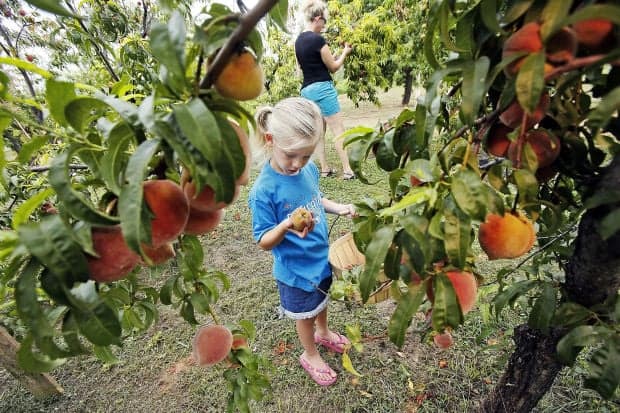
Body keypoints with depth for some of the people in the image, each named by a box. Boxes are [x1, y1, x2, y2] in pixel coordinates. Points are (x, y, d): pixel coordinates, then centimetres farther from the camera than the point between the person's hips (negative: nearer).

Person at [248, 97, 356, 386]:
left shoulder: (309, 169, -12)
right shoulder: (263, 190, -30)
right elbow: (264, 242, -23)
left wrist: (338, 208, -9)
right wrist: (285, 227, -42)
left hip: (322, 255, 6)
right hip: (295, 268, -6)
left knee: (321, 300, 31)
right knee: (305, 314, 21)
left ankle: (323, 333, 63)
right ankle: (310, 355, 51)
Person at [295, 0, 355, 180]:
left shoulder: (298, 40, 12)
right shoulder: (318, 39, -12)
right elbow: (333, 67, -5)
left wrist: (332, 56, 23)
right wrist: (344, 53, 12)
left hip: (306, 89, 8)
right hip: (322, 88, -8)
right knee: (338, 129, -5)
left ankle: (325, 169, 12)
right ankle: (347, 170, -4)